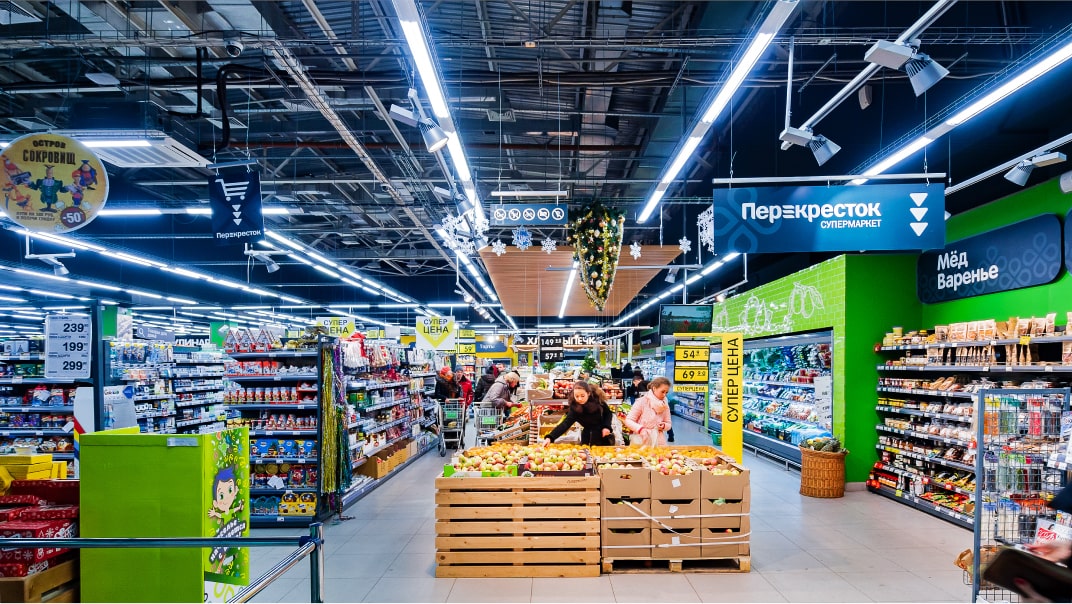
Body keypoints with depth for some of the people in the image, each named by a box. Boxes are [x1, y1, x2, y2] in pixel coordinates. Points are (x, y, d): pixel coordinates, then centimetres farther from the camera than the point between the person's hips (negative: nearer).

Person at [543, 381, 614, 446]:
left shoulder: (598, 399, -18)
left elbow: (608, 413, -1)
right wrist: (550, 437, -46)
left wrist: (607, 426, -18)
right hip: (589, 438, -1)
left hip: (604, 435, 1)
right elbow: (565, 423, -33)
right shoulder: (574, 407, -22)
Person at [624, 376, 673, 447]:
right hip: (641, 442, -3)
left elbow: (668, 424, 13)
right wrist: (640, 429, -25)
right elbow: (628, 421, -9)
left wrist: (664, 426, -9)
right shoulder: (642, 402, -9)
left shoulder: (665, 405, 5)